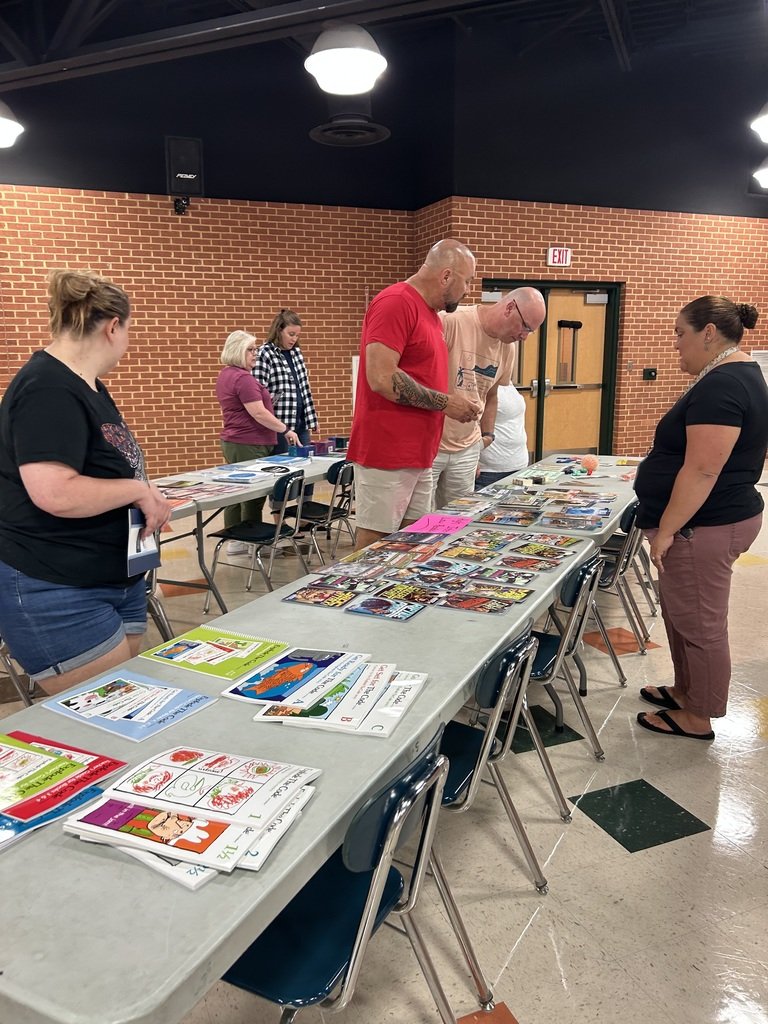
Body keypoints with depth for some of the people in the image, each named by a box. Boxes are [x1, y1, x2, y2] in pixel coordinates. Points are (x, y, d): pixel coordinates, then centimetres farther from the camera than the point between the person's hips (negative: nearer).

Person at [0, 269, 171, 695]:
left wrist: (146, 497, 5)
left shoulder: (87, 384, 13)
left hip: (117, 579, 10)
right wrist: (138, 488, -18)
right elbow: (55, 493, -30)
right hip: (58, 595, -10)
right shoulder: (49, 391, -19)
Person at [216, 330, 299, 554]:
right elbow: (258, 413, -22)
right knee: (253, 493, -3)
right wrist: (286, 429, -16)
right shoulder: (242, 377, -18)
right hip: (249, 445, -10)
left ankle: (234, 540, 18)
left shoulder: (226, 375, 14)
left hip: (233, 441, 10)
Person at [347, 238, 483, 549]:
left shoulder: (429, 312, 16)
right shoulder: (395, 303, -13)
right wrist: (445, 402, -14)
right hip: (387, 456, -9)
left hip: (418, 456, 9)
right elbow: (382, 378, -23)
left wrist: (452, 402, 10)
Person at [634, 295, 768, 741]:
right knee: (682, 613, 21)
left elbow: (702, 471, -26)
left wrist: (665, 530, -20)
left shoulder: (720, 386, -22)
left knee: (699, 623, 3)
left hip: (703, 528, -11)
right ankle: (686, 690, 36)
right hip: (713, 520, 11)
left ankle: (698, 718, 18)